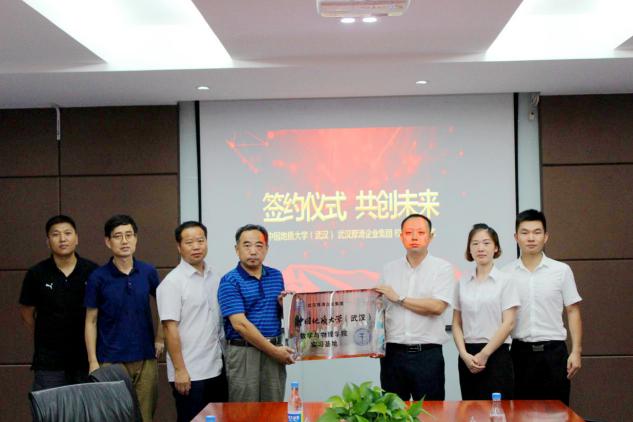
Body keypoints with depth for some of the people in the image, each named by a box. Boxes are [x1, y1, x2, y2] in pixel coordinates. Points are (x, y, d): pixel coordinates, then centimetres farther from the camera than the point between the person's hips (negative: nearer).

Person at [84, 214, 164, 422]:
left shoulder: (148, 272, 2)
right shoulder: (98, 278, -3)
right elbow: (91, 321, 0)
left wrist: (160, 338, 10)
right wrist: (93, 362, -5)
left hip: (146, 359, 2)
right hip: (111, 361, -2)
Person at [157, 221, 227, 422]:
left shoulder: (214, 278, 10)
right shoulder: (172, 282, -9)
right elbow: (170, 328, -13)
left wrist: (224, 356, 10)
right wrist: (179, 370, -16)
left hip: (216, 370, 6)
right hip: (190, 374, -6)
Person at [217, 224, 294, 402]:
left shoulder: (276, 276, 10)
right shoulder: (230, 282, -8)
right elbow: (240, 325, -17)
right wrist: (274, 350, -16)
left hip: (274, 351, 5)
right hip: (244, 353, -5)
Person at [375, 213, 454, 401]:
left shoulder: (442, 268, 0)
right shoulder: (389, 269, 10)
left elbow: (437, 307, -14)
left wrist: (399, 298, -8)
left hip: (428, 354, -3)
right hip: (393, 353, 3)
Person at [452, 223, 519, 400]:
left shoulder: (505, 281, -2)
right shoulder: (462, 283, 9)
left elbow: (508, 324, -7)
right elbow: (457, 323, 9)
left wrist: (484, 354, -11)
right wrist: (464, 354, -6)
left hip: (496, 354, -3)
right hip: (467, 356, 4)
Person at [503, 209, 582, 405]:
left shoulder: (562, 270, 1)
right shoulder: (506, 273, 3)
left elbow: (573, 312, 3)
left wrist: (576, 351, -4)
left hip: (553, 351, -1)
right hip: (520, 351, 1)